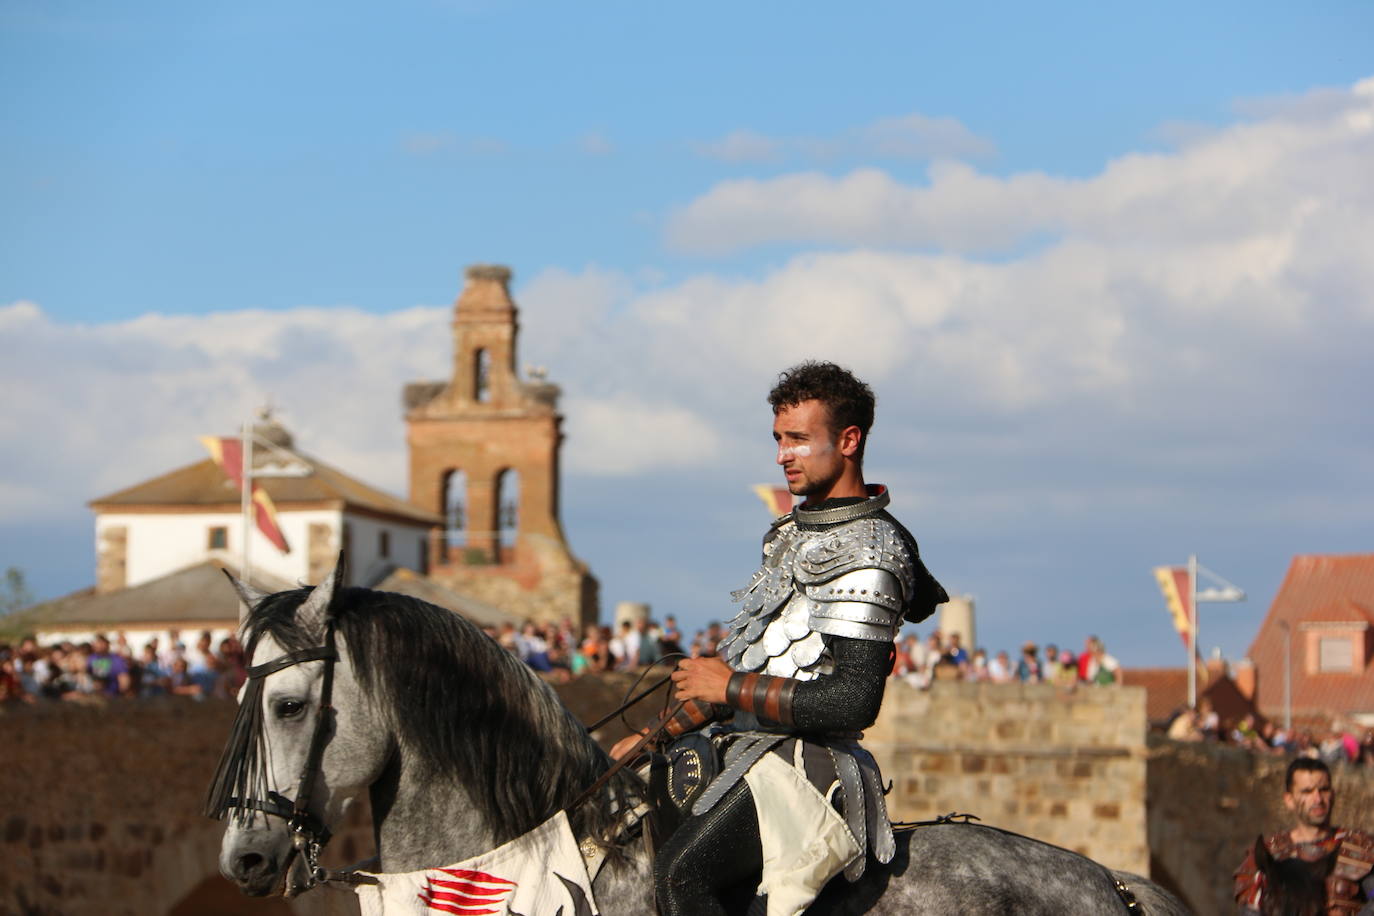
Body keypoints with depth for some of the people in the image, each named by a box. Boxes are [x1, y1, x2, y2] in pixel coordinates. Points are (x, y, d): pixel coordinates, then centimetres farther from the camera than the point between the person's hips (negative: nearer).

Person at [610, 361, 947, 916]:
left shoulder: (865, 555, -13)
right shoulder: (794, 533, 18)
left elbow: (855, 702, -22)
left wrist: (732, 687, -16)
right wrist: (664, 732, 16)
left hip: (799, 767, -10)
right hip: (748, 748, 10)